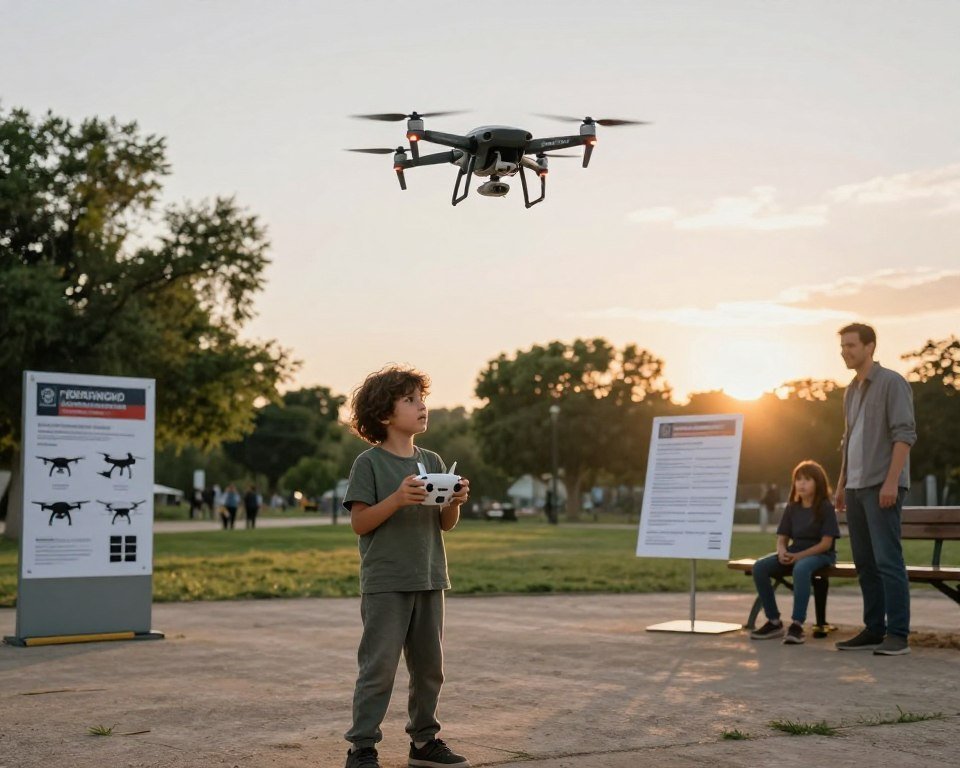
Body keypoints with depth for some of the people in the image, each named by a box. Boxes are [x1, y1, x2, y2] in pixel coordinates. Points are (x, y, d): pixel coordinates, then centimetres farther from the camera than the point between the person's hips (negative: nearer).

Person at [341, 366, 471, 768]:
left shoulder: (433, 462, 10)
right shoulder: (369, 463, -7)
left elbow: (445, 524, 12)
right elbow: (359, 522, -12)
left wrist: (456, 501, -9)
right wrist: (397, 498, -25)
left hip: (429, 580, 6)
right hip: (385, 584, -6)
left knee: (429, 666, 13)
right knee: (379, 666, -5)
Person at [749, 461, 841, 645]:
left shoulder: (826, 507, -5)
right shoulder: (792, 508, 10)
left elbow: (826, 543, -12)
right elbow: (782, 538, 9)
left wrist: (799, 555, -21)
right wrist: (782, 552, -16)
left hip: (820, 554, -6)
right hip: (794, 553, 6)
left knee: (801, 568, -41)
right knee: (760, 567, -20)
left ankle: (797, 624, -37)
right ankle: (774, 622, -12)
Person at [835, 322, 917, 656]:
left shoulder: (892, 382, -5)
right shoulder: (851, 391, 18)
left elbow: (905, 434, -12)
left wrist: (891, 481, -20)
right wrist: (842, 484, 19)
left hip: (882, 486, -8)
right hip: (856, 487, 8)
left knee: (887, 559, -11)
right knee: (865, 562, 8)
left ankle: (897, 634, -9)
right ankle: (874, 630, 12)